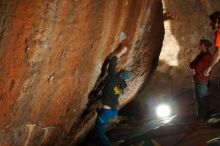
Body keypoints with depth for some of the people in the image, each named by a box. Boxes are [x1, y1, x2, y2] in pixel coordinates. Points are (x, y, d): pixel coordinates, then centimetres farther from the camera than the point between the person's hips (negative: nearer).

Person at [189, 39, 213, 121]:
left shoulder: (208, 57, -13)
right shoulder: (200, 55, 14)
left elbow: (198, 67, -16)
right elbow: (191, 65, 10)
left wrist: (194, 68, 2)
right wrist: (194, 68, -9)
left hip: (202, 81, -8)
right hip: (195, 80, 8)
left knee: (203, 99, -2)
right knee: (197, 99, 14)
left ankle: (205, 117, 5)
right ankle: (199, 115, 23)